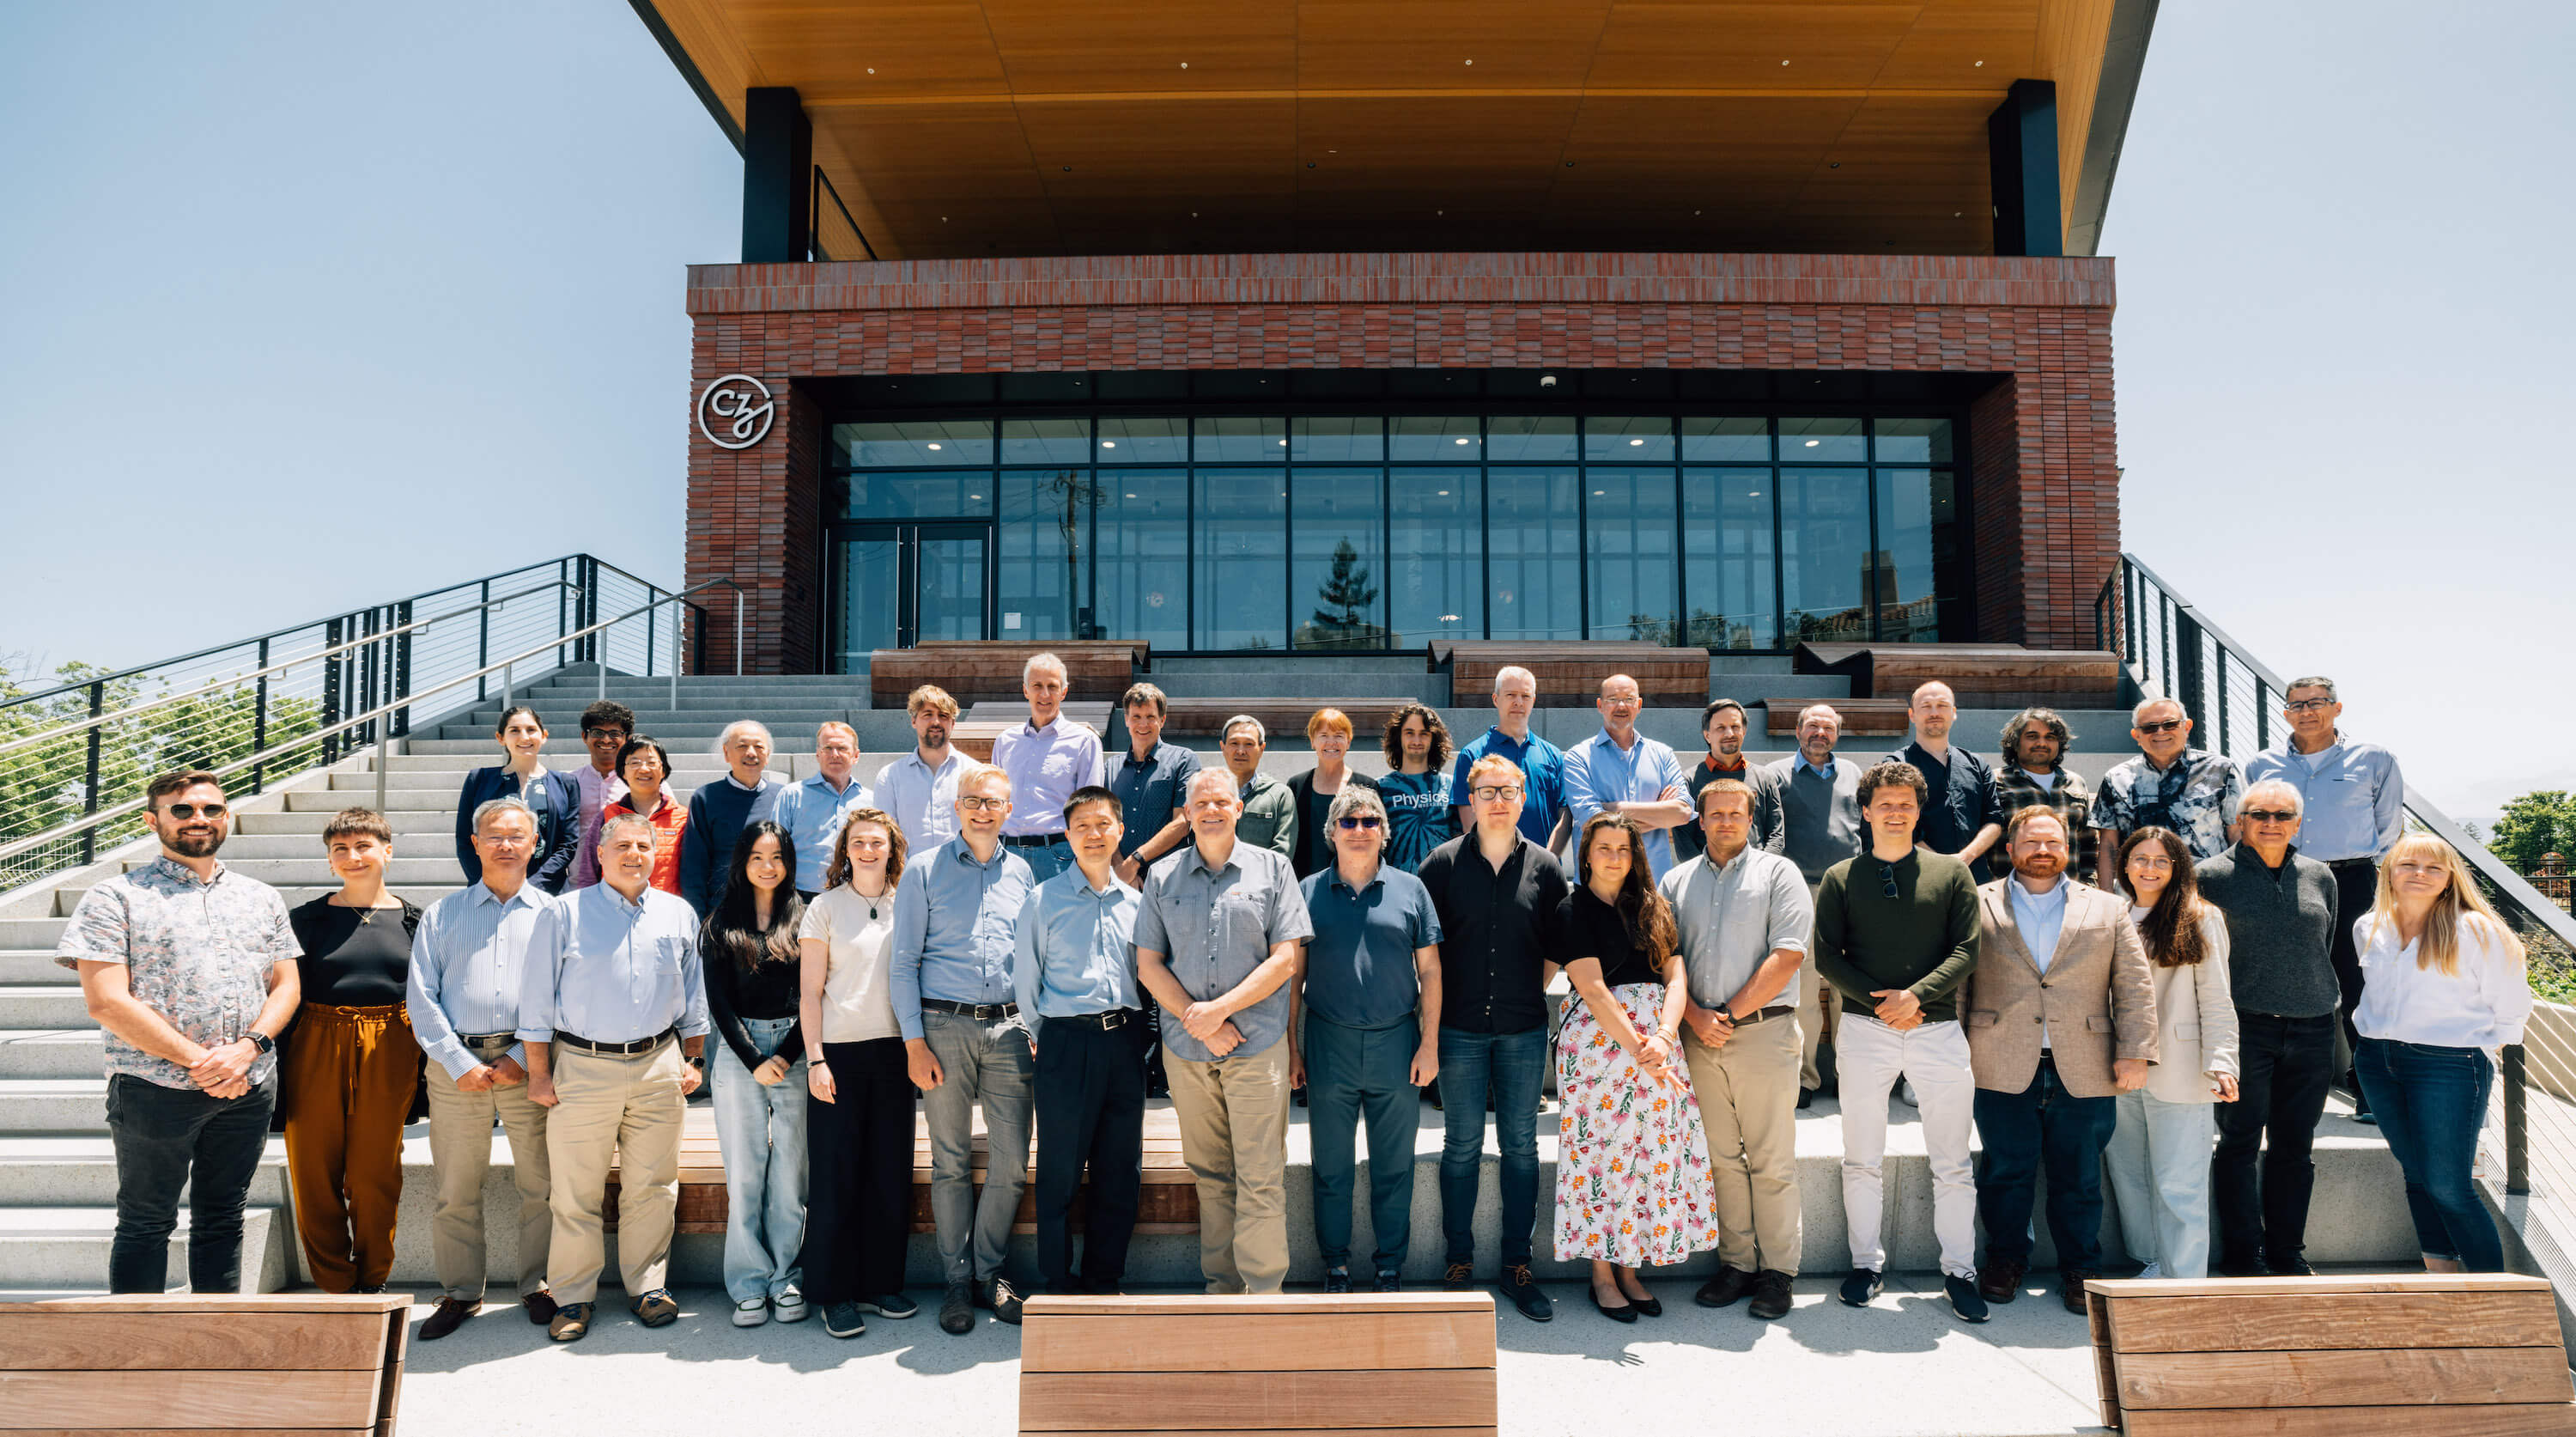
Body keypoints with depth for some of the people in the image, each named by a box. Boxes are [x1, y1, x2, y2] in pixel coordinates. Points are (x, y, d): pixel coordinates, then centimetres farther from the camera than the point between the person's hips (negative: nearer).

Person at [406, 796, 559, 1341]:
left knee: (540, 1183, 1)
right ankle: (460, 1292, 18)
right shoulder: (442, 914, 13)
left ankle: (538, 1284, 16)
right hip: (456, 1066, 1)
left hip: (528, 1065, -1)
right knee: (455, 1190, 4)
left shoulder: (553, 913, 10)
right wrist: (460, 1063, -7)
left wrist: (523, 1058, -9)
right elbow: (420, 997, 5)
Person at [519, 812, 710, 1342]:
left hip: (659, 1068, 2)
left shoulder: (678, 915, 10)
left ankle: (647, 1286, 21)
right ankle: (573, 1297, 15)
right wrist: (539, 1072, -3)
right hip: (582, 1067, -2)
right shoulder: (566, 915, 0)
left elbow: (694, 996, 16)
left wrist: (693, 1058, 11)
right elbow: (537, 999, 1)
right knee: (575, 1193, 2)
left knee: (651, 1188, 8)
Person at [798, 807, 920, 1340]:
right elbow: (810, 991, -2)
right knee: (836, 1175, 1)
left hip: (893, 1052, 3)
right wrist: (815, 1059, -9)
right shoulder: (826, 907, 1)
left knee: (891, 1172, 6)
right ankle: (836, 1294, 10)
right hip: (839, 1054, -3)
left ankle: (881, 1283, 18)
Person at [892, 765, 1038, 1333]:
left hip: (1009, 1027, 2)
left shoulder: (1021, 872, 12)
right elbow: (903, 962, 1)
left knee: (1012, 1161, 0)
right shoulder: (925, 871, 4)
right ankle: (957, 1279, 16)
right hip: (944, 1027, -2)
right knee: (951, 1161, 4)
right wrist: (914, 1042, -6)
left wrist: (1039, 1030, 7)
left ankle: (989, 1271, 17)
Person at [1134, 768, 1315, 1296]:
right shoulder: (1162, 876, 10)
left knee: (1260, 1178, -3)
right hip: (1185, 1050, 2)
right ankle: (1222, 1282, 20)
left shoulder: (1272, 868, 4)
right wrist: (1198, 1022, -7)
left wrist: (1220, 1008, -11)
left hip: (1258, 1045, -2)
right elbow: (1149, 965, 6)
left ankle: (1263, 1290, 4)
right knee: (1210, 1173, 10)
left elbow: (1284, 960, -2)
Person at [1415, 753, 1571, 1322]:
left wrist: (1535, 990, 6)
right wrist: (1440, 998, 2)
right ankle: (1459, 1260, 17)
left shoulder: (1544, 866, 3)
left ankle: (1517, 1264, 17)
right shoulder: (1443, 863, -1)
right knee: (1462, 1145, 5)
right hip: (1459, 1027, -1)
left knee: (1520, 1146, 7)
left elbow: (1561, 944, 12)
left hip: (1524, 1029, 1)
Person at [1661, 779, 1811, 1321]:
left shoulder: (1778, 874, 5)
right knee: (1721, 1158, 6)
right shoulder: (1676, 882, 15)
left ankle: (1777, 1270, 7)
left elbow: (1788, 955, -5)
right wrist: (1695, 1016, -6)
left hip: (1764, 1031, -3)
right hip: (1700, 1036, 3)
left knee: (1770, 1161, -1)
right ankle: (1736, 1262, 14)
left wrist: (1732, 1013, -9)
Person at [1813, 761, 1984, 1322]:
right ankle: (1867, 1263, 18)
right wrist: (1876, 998, -10)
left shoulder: (1951, 872, 7)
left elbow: (1967, 949, 1)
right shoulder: (1840, 878, 7)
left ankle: (1959, 1271, 15)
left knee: (1952, 1163, 4)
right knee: (1862, 1160, 7)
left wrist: (1918, 994, -13)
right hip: (1865, 1030, 0)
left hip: (1938, 1027, 0)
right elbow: (1827, 955, 3)